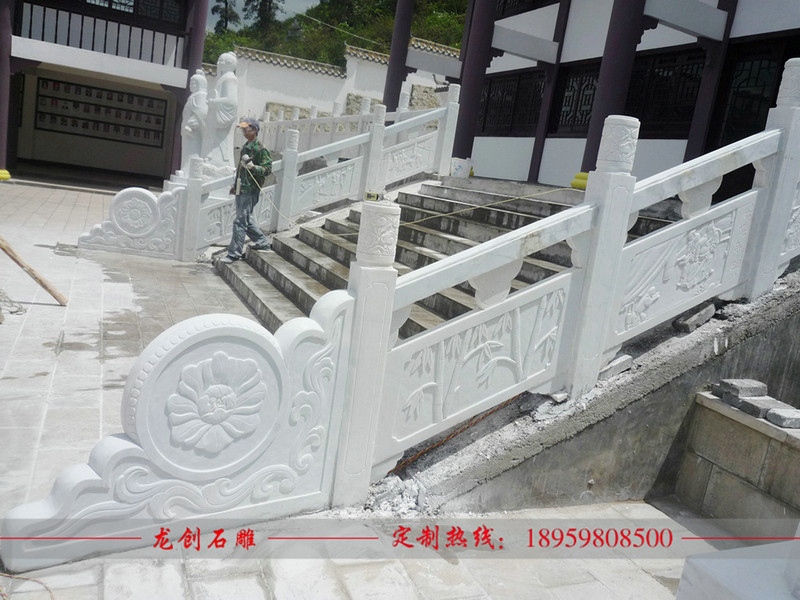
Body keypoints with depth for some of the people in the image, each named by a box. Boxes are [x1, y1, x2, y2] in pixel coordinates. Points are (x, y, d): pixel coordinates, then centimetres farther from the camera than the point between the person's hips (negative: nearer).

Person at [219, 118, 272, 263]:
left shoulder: (260, 149, -12)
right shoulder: (245, 147, 17)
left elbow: (268, 169, -16)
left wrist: (252, 167, -30)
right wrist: (235, 185, 28)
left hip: (250, 190, -9)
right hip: (241, 189, 9)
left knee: (240, 221, -7)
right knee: (246, 218, 17)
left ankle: (234, 253, -2)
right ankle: (262, 242, 31)